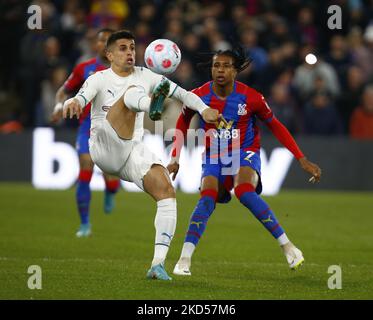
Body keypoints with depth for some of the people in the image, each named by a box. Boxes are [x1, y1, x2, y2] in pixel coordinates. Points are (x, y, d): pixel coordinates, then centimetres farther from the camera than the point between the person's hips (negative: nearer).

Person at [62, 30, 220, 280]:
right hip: (104, 148, -4)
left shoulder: (145, 76, 16)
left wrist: (204, 109, -6)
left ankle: (158, 263, -19)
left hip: (133, 151, 4)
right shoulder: (100, 79, 5)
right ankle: (153, 105, -64)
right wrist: (73, 103, -40)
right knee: (131, 93, -24)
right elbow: (82, 97, -16)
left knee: (167, 192, -19)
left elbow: (181, 93, 12)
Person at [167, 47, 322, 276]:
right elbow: (182, 125, 12)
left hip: (245, 154, -2)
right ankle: (184, 260, -25)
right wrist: (175, 159, 5)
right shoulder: (198, 97, -9)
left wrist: (303, 160, -2)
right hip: (214, 158, 2)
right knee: (207, 200, -24)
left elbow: (276, 127, 0)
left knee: (245, 193, -32)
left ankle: (287, 246, -23)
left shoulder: (250, 97, -13)